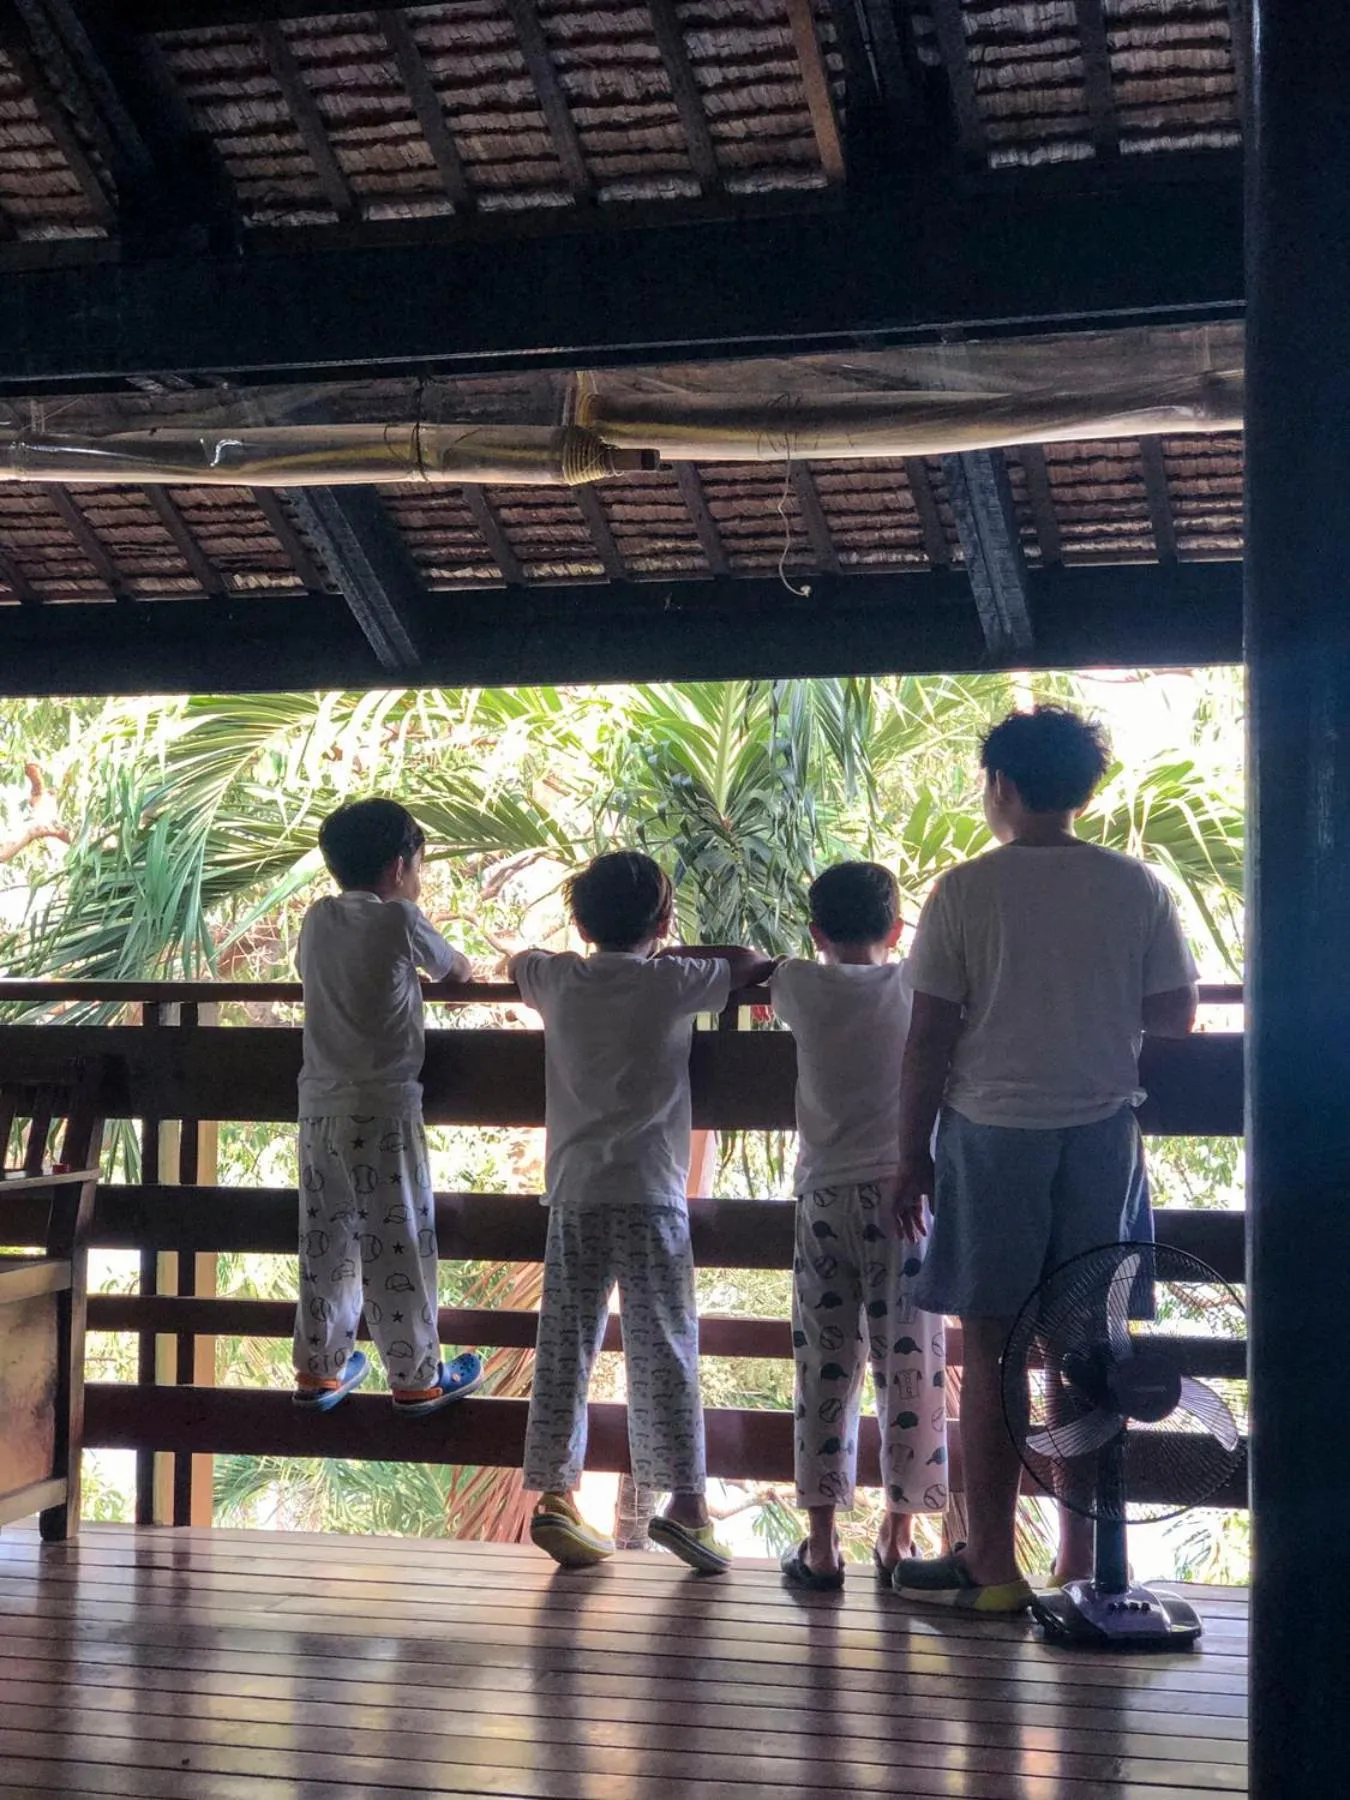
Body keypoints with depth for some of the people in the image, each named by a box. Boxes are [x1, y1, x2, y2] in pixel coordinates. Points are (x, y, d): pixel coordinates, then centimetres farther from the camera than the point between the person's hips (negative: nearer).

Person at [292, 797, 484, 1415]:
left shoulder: (317, 918, 7)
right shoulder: (398, 919, -8)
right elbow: (454, 968, 8)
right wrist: (463, 969, 32)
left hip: (319, 1107, 6)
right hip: (382, 1109, -6)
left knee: (326, 1241, 13)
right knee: (398, 1244, 2)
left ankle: (318, 1369, 21)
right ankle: (416, 1378, 10)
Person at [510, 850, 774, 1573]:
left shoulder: (558, 981, 9)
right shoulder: (672, 983, -1)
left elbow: (517, 960, 33)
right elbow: (750, 962, 16)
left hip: (572, 1193, 3)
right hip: (650, 1194, -3)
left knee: (564, 1346, 5)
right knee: (662, 1348, -2)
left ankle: (553, 1493, 6)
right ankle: (684, 1498, -4)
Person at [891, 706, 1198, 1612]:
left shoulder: (965, 892, -6)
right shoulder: (1136, 887, 1)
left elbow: (929, 1036, -6)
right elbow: (1174, 1015, 4)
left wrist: (913, 1152, 3)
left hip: (993, 1133, -2)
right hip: (1100, 1133, 3)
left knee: (990, 1351, 4)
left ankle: (992, 1565, 8)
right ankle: (1082, 1563, 14)